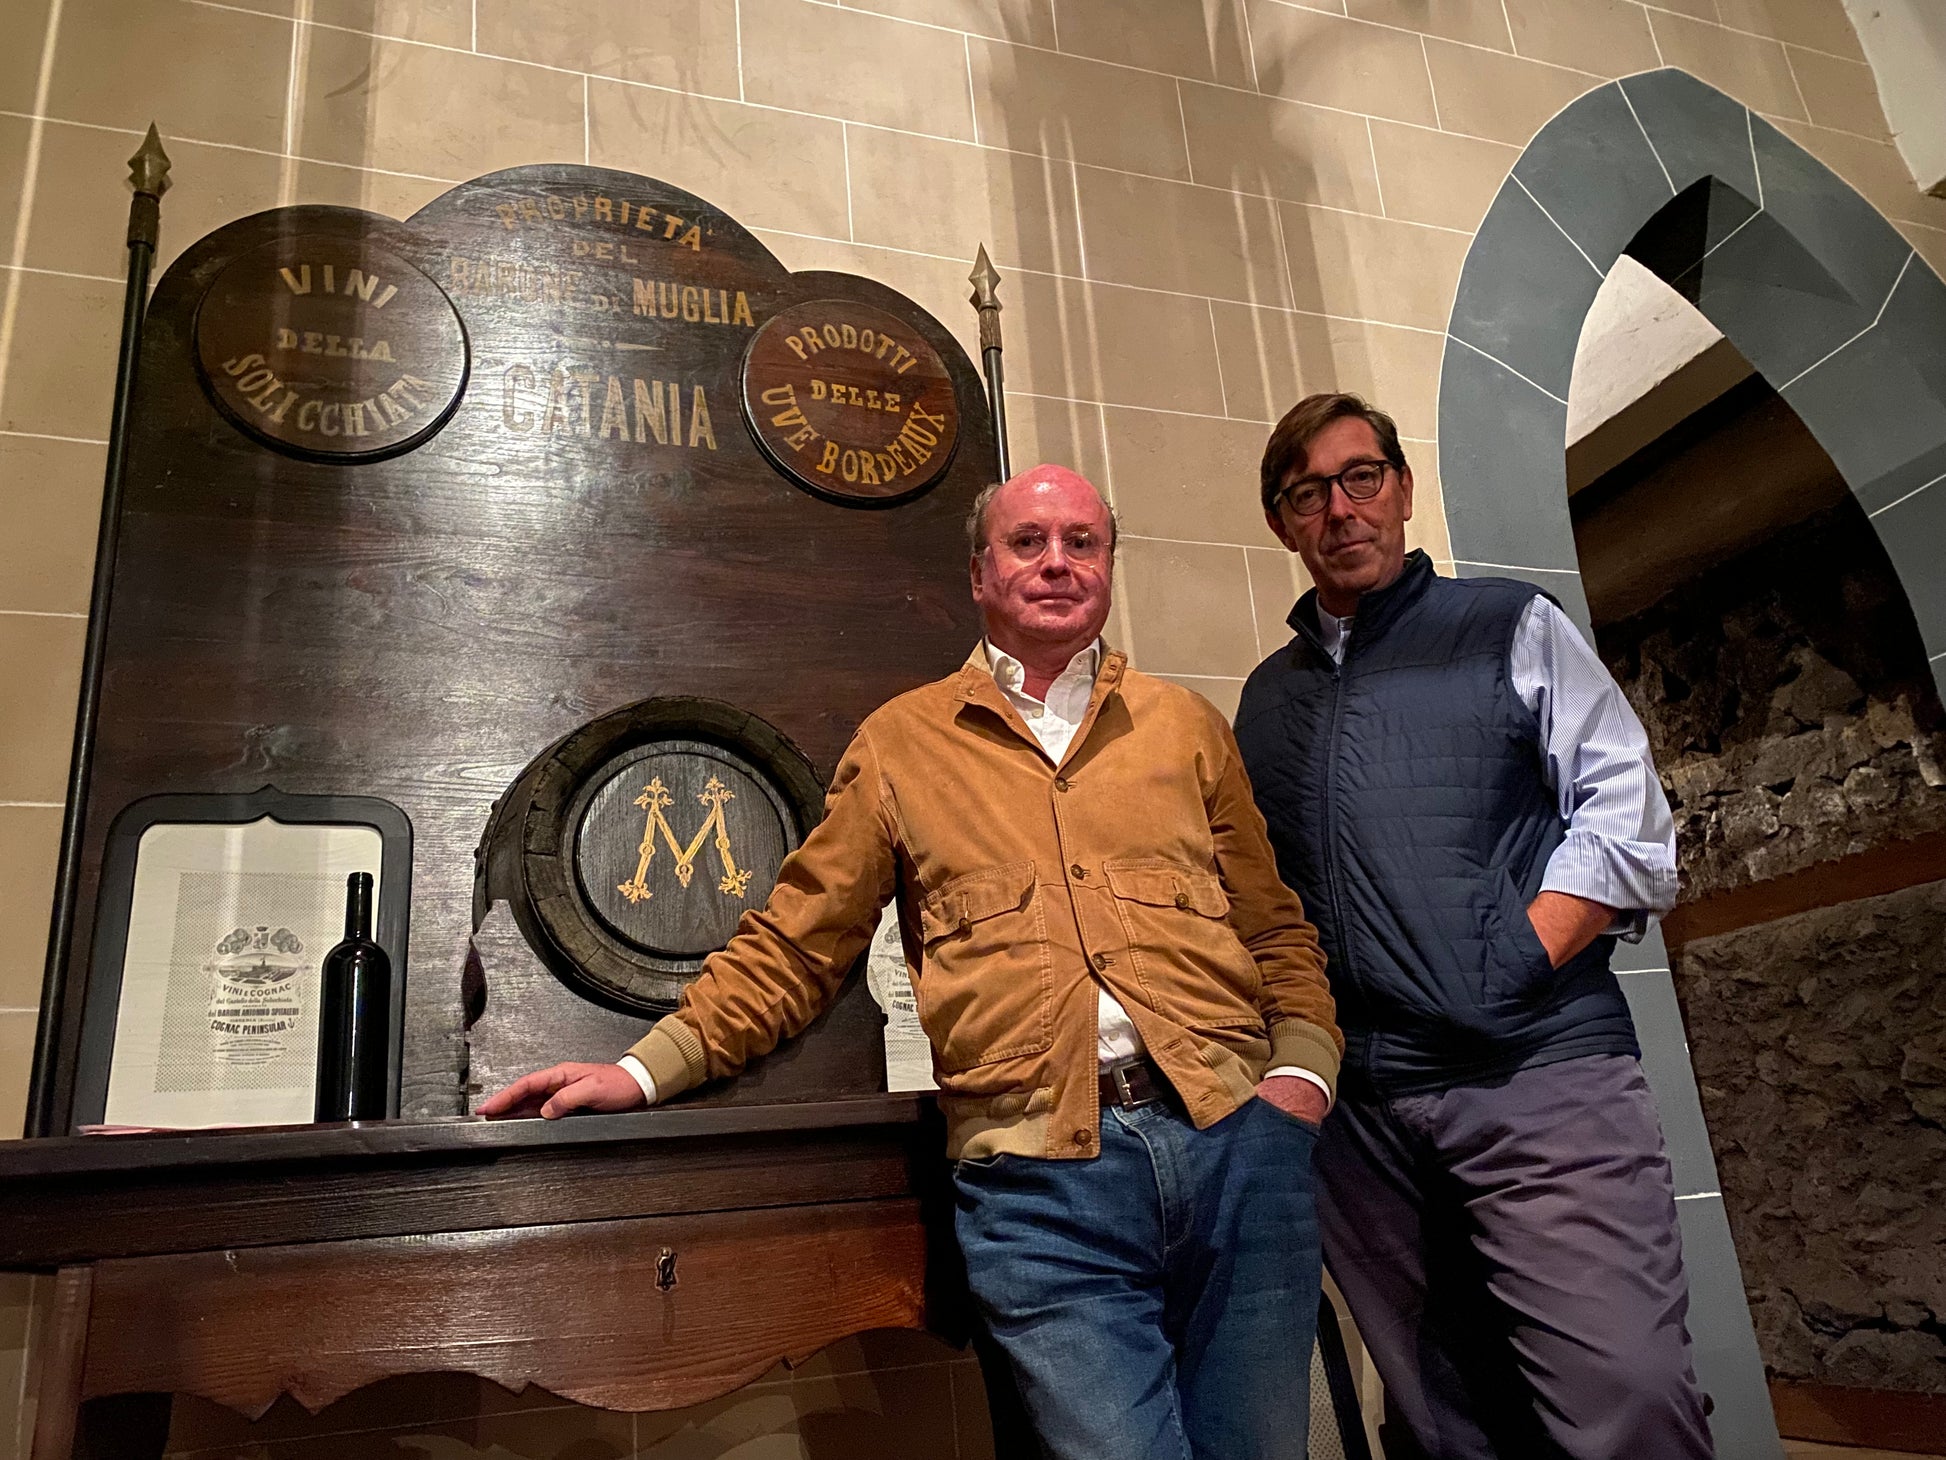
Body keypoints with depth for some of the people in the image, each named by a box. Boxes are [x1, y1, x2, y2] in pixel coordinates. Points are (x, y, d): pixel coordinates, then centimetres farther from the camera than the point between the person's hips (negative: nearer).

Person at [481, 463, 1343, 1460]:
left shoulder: (1186, 726, 14)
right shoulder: (900, 741, 9)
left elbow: (1276, 931, 17)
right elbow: (794, 947, 10)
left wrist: (1303, 1069, 0)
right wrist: (645, 1071, 2)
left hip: (1238, 1147, 3)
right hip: (1036, 1176, -2)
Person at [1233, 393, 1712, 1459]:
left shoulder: (1509, 628, 9)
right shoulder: (1268, 696, 20)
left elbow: (1627, 815, 0)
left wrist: (1513, 963, -10)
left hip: (1540, 1077, -3)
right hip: (1358, 1109, 4)